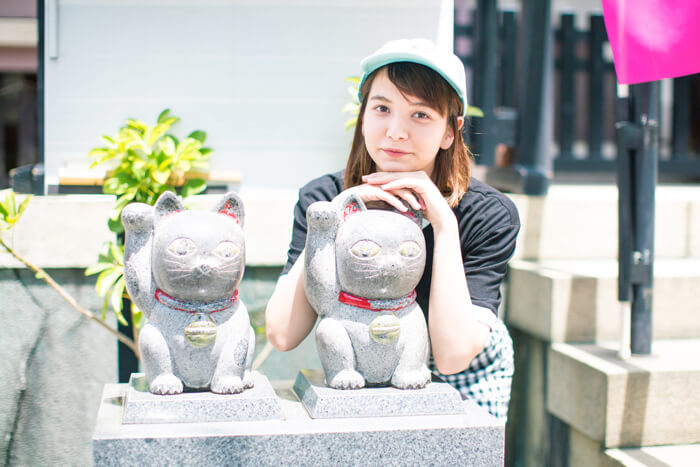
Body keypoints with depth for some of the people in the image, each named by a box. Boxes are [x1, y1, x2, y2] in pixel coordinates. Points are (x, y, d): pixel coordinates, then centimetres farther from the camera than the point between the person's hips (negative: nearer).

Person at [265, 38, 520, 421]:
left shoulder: (488, 215, -20)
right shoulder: (323, 198, -16)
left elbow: (453, 356, -30)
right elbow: (282, 335, -24)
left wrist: (445, 226, -31)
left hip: (465, 386, -1)